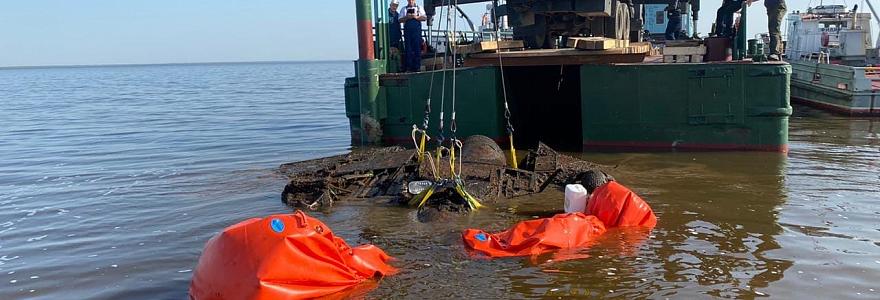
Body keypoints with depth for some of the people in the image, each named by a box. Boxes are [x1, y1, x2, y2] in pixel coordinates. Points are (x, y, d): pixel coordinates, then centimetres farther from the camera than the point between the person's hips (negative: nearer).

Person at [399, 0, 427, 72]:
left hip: (417, 30, 0)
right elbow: (400, 20, 8)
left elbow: (425, 17, 6)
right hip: (407, 30, 0)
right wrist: (407, 17, -10)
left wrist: (417, 17, -9)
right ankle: (408, 67, 0)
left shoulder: (419, 8, 16)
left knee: (417, 48, -3)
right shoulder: (403, 9, 15)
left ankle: (417, 67, 1)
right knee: (408, 49, -3)